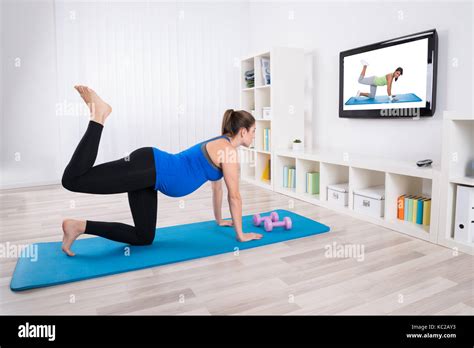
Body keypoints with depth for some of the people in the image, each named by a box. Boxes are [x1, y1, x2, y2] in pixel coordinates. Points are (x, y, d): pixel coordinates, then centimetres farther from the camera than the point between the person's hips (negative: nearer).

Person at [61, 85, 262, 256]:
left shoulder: (219, 145, 21)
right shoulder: (228, 149, -7)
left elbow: (217, 186, 30)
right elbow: (234, 196, -5)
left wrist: (219, 219, 37)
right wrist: (240, 234, 4)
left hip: (150, 169, 10)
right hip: (148, 168, -10)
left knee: (143, 238, 12)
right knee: (72, 180, -17)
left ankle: (79, 226, 9)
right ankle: (98, 115, -4)